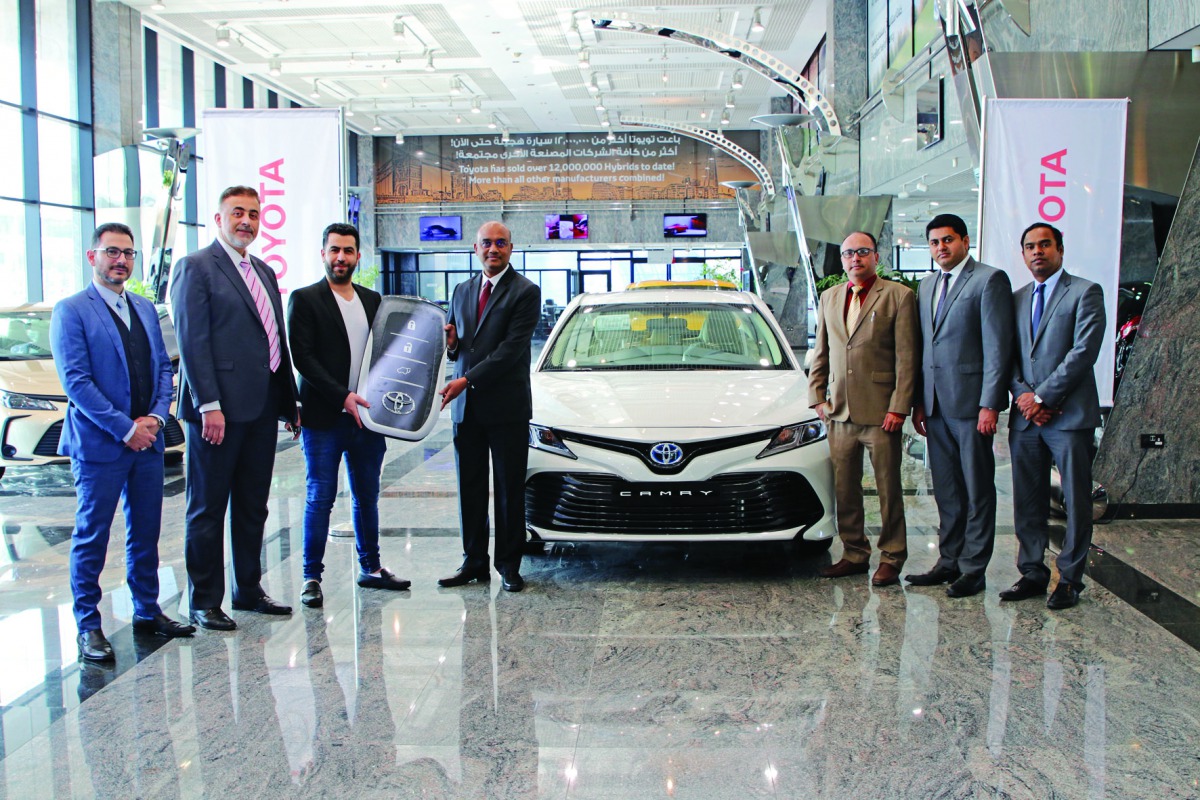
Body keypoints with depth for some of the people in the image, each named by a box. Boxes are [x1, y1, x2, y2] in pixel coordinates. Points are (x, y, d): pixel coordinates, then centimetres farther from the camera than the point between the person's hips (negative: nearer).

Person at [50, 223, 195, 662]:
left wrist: (157, 416, -3)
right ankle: (87, 626, 11)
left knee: (146, 533, 12)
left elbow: (163, 366, 14)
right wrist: (125, 429, -15)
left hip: (147, 441, 6)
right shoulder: (71, 311, -6)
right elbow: (76, 381, -13)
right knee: (91, 538, 2)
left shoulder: (145, 308, 14)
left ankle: (147, 612, 24)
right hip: (98, 444, -6)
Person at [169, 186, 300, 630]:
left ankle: (249, 589, 27)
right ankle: (205, 601, 13)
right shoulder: (196, 267, -5)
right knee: (208, 508, 3)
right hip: (219, 409, -7)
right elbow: (192, 341, -13)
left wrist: (290, 400, 14)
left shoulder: (265, 272, 18)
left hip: (262, 408, 8)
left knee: (253, 506, 15)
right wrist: (208, 405, -19)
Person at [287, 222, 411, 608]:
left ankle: (370, 568, 25)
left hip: (366, 414, 5)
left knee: (367, 496, 13)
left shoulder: (372, 299, 14)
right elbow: (303, 357, -10)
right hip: (324, 417, -5)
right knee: (320, 498, 0)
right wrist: (342, 397, -18)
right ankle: (312, 577, 9)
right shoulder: (305, 299, -2)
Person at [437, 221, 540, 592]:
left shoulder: (525, 292, -5)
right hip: (465, 406, 6)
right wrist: (450, 343, -5)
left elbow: (512, 348, -14)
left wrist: (467, 380, -18)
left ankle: (508, 564, 13)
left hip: (507, 407, -5)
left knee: (510, 489, 3)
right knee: (470, 488, 10)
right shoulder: (462, 291, 15)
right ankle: (474, 562, 19)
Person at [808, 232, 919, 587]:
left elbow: (907, 358, -7)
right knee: (844, 490, 10)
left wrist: (898, 408, -12)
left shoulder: (899, 295, -2)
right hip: (840, 412, 5)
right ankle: (855, 554, 22)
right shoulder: (829, 297, 15)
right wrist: (817, 396, 9)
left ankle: (891, 558, 15)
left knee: (889, 490, 4)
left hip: (880, 412, -5)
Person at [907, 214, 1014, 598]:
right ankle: (949, 562, 22)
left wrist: (990, 404, -16)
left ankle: (973, 568, 9)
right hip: (936, 404, 7)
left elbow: (998, 346, -11)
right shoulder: (927, 286, 17)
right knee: (946, 490, 13)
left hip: (970, 403, -7)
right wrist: (919, 401, 12)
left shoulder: (989, 280, -5)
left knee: (977, 489, 2)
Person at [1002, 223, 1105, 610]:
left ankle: (1070, 579, 10)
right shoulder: (1016, 299, 17)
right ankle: (1032, 573, 17)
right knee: (1028, 501, 8)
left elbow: (1084, 351, -10)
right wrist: (1022, 394, -5)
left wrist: (1042, 396, -13)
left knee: (1076, 502, 1)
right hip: (1025, 417, 5)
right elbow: (1008, 355, 13)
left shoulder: (1085, 292, 0)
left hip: (1070, 415, -5)